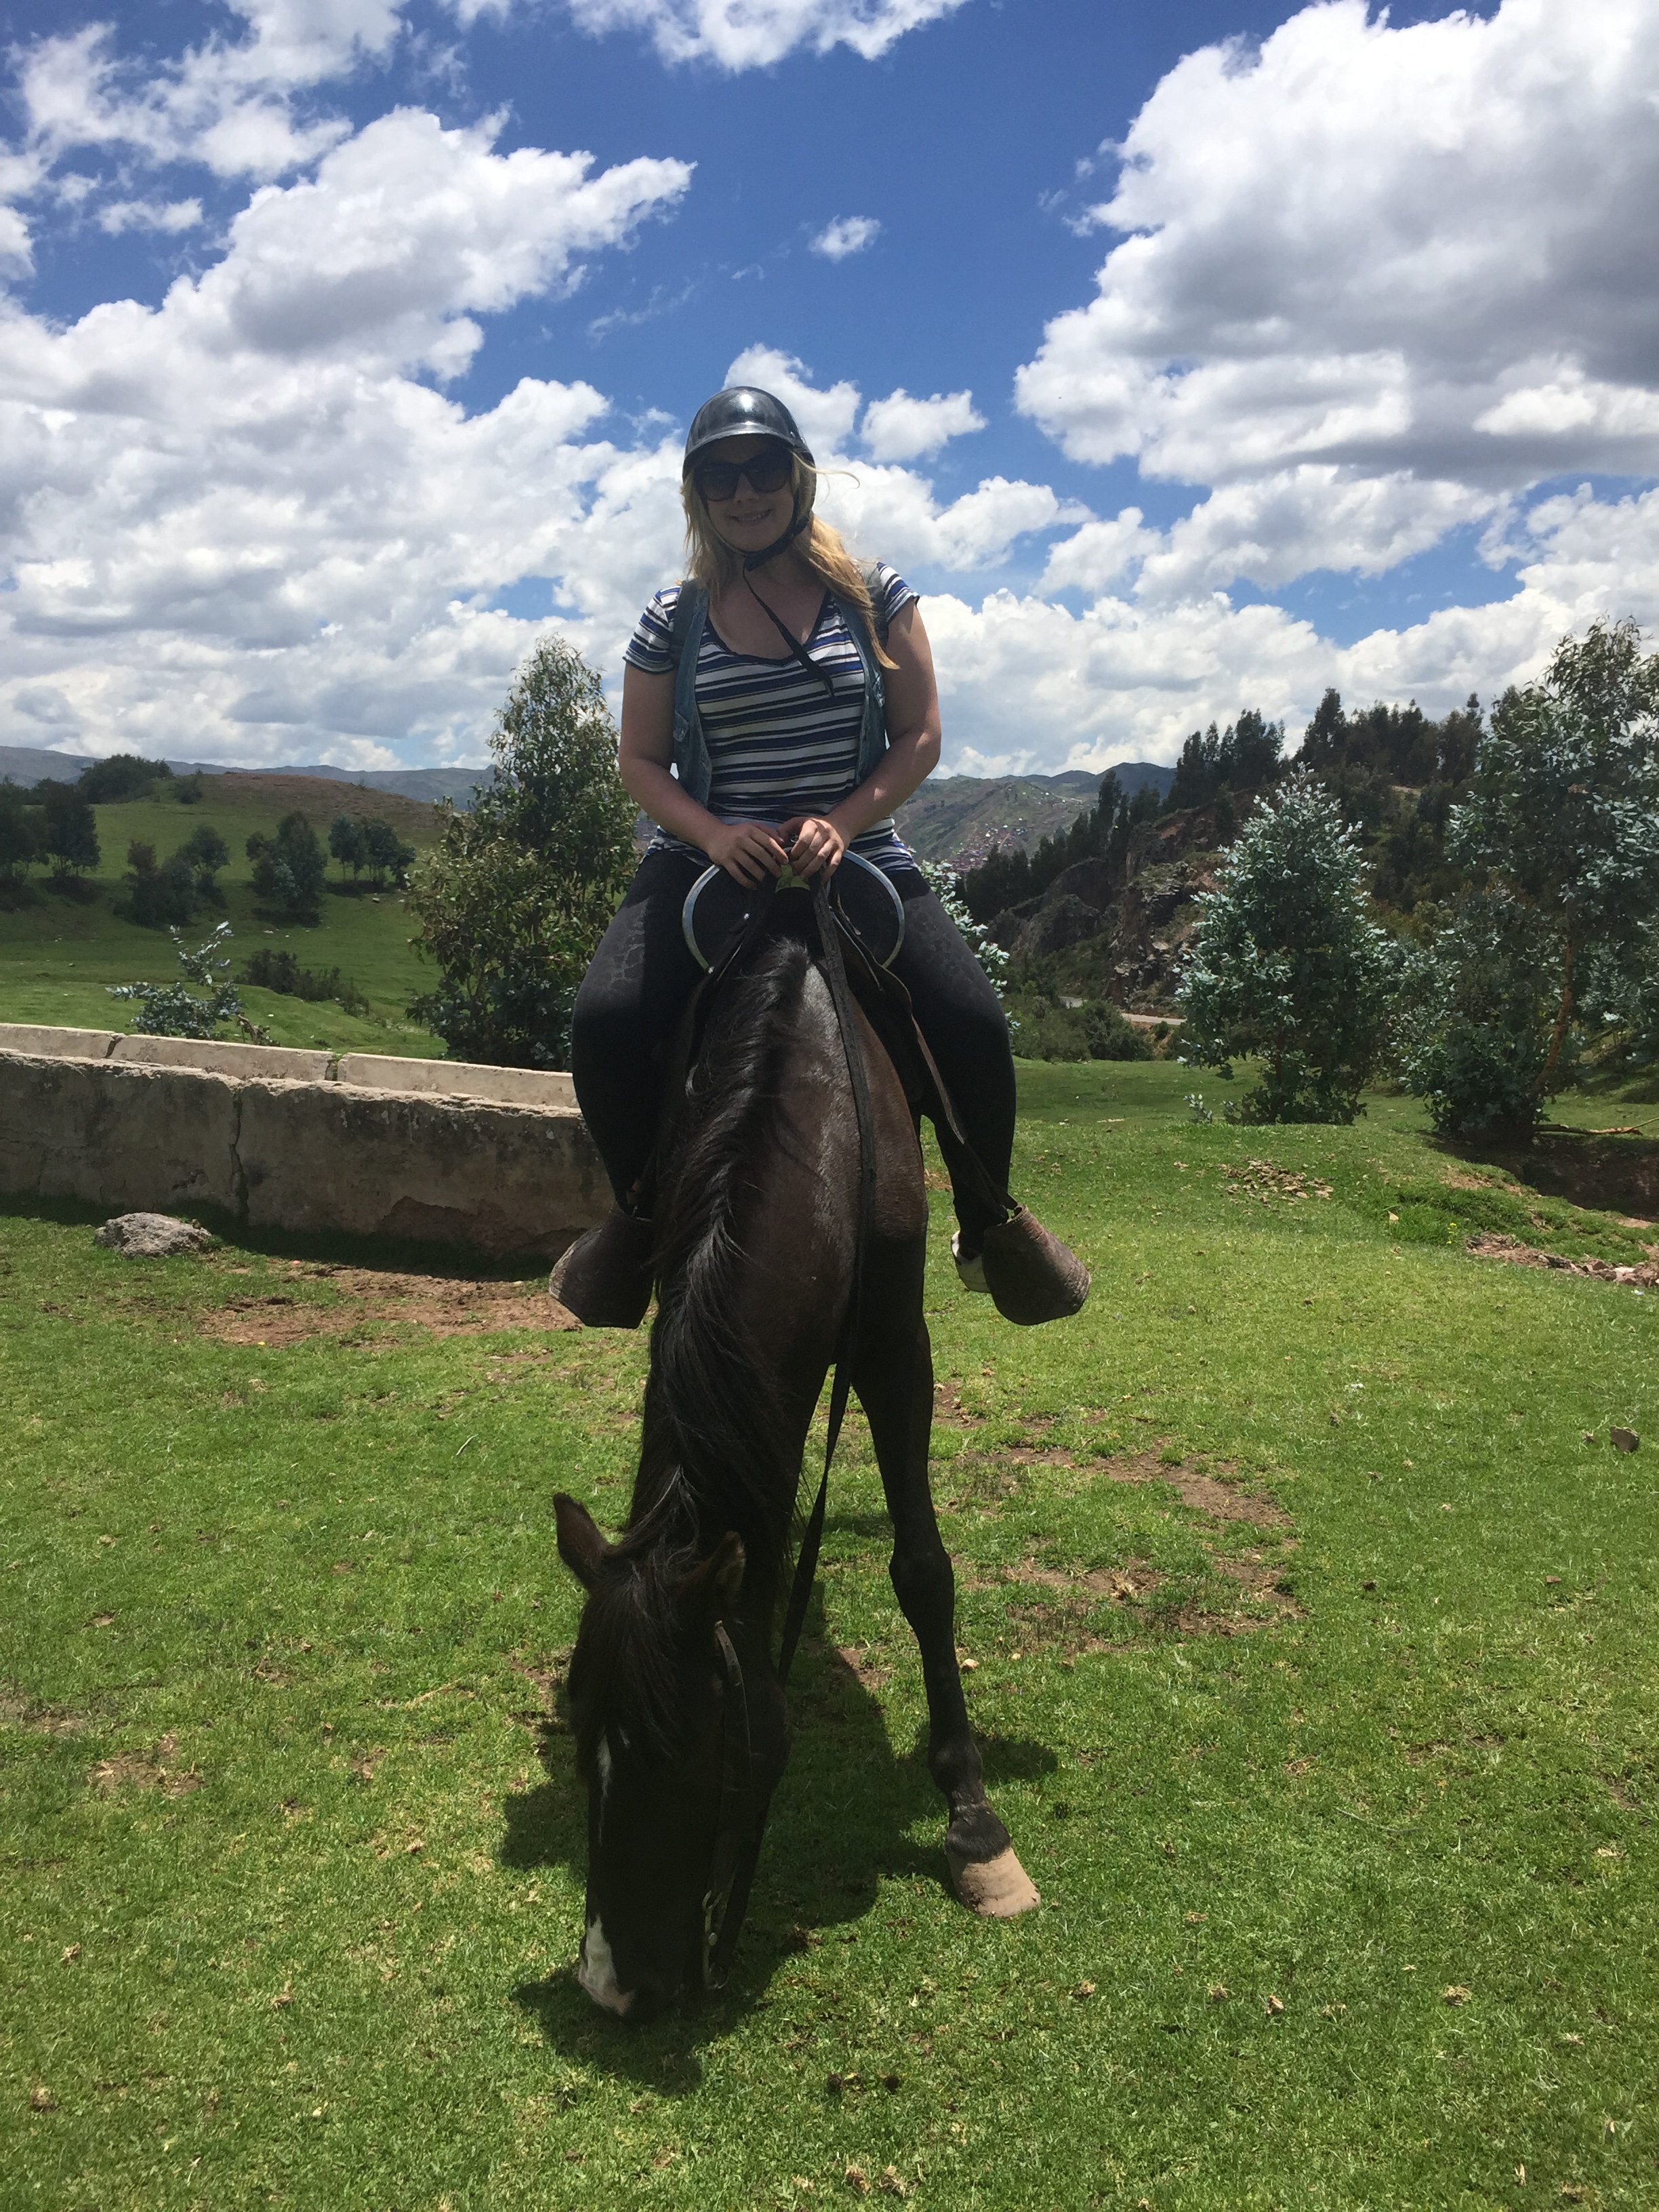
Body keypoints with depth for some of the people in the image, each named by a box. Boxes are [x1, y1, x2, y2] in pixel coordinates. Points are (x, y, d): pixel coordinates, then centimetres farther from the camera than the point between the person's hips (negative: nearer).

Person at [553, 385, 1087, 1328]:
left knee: (975, 1023, -19)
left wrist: (841, 824, -17)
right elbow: (642, 762, 5)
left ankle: (986, 1225, 8)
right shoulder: (675, 618, 4)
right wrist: (714, 834, -15)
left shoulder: (872, 594, 3)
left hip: (856, 855, 0)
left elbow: (920, 737, 0)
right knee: (606, 1021, -24)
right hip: (709, 862, 1)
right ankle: (641, 1213, 4)